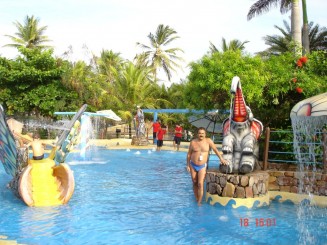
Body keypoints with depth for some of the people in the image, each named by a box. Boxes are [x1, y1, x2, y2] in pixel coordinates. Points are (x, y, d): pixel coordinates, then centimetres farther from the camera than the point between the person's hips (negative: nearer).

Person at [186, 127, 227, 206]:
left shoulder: (208, 141, -6)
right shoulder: (193, 142, -4)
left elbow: (215, 149, 2)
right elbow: (189, 154, 2)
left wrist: (221, 158, -3)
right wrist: (188, 165, 0)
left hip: (202, 166, -2)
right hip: (193, 165, 2)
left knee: (200, 184, -12)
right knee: (195, 183, 11)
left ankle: (199, 202, -7)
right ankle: (196, 200, 24)